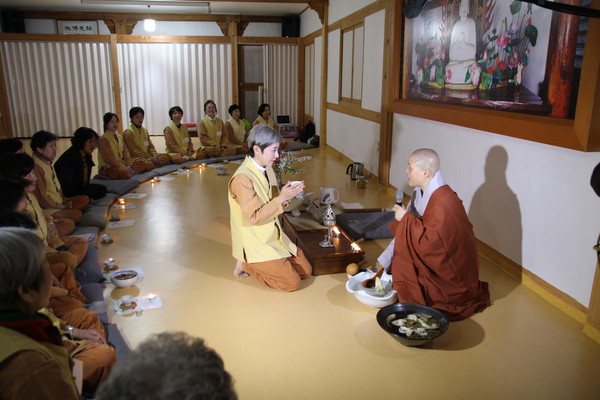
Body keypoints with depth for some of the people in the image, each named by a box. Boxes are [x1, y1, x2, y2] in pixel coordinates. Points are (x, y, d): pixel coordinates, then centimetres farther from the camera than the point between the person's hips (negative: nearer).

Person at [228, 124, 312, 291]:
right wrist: (281, 198, -24)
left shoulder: (267, 169, 3)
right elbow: (254, 217, -25)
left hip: (274, 236, 9)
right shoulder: (243, 178, -24)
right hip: (255, 244, -9)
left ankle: (257, 263, 17)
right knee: (292, 282, -9)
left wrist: (287, 194, -9)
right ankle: (247, 264, 7)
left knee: (306, 271, 7)